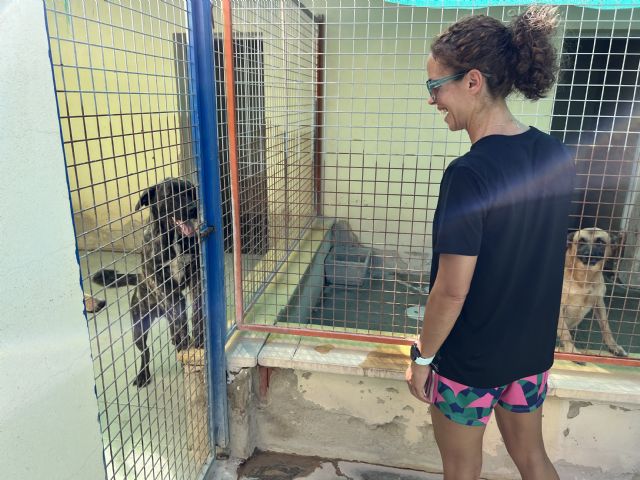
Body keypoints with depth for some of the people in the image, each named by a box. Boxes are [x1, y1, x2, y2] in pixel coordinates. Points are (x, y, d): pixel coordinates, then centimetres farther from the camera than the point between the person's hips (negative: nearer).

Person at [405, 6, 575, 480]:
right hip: (533, 349, 6)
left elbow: (452, 290, -25)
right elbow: (545, 251, 6)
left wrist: (422, 357, -9)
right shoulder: (557, 155, -5)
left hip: (470, 357, -6)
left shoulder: (469, 174, -28)